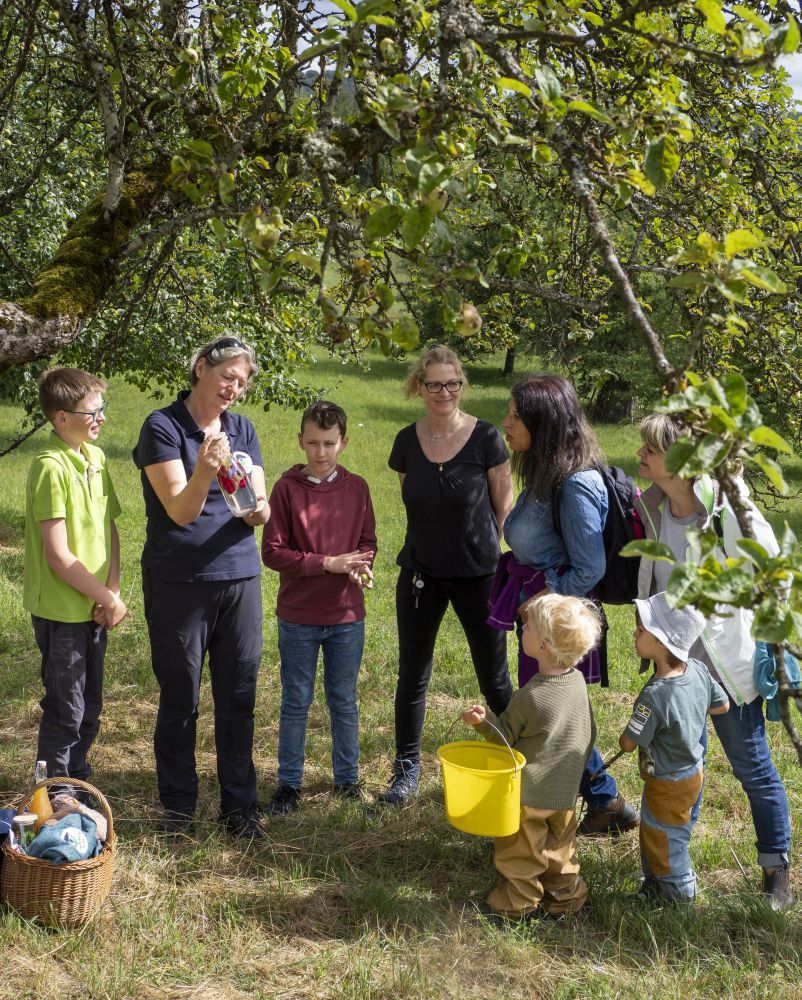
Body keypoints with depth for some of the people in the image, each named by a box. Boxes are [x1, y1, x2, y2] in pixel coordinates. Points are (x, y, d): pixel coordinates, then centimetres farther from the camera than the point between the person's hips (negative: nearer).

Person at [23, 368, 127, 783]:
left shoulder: (95, 457, 6)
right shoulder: (50, 467, -19)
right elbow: (58, 555, -21)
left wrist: (111, 591, -5)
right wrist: (109, 599, -14)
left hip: (93, 608, 7)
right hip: (60, 611, -7)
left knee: (89, 707, 18)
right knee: (65, 711, 4)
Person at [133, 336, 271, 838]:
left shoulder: (242, 428, 8)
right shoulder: (163, 427, -7)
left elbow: (260, 508, 3)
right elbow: (180, 511, -15)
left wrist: (259, 509, -20)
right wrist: (204, 472, -34)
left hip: (239, 576, 4)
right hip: (179, 582, -4)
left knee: (239, 697, 7)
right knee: (180, 698, 4)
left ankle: (240, 806, 20)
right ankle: (178, 808, 19)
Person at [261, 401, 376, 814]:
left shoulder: (356, 487, 1)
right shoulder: (287, 488, -8)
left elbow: (367, 542, 9)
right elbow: (272, 551, -11)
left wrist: (362, 567, -13)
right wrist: (328, 563, -18)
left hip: (347, 615, 2)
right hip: (298, 616, -2)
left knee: (344, 701, 14)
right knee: (296, 703, 10)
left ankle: (347, 777, 28)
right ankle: (289, 783, 22)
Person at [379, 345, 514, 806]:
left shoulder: (486, 438, -11)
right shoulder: (407, 442, -2)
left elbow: (505, 508, -3)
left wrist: (507, 563, -4)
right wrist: (438, 541, 8)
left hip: (479, 576, -3)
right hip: (421, 574, 3)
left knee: (494, 678, 7)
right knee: (412, 676, 10)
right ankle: (407, 769, 26)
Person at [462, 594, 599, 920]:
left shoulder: (529, 697, -28)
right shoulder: (579, 682, -8)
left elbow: (506, 736, -11)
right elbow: (589, 735, 5)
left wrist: (483, 720, -21)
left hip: (528, 793, -6)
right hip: (566, 793, 6)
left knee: (521, 851, 14)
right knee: (560, 848, 24)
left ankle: (517, 902, 28)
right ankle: (566, 894, 36)